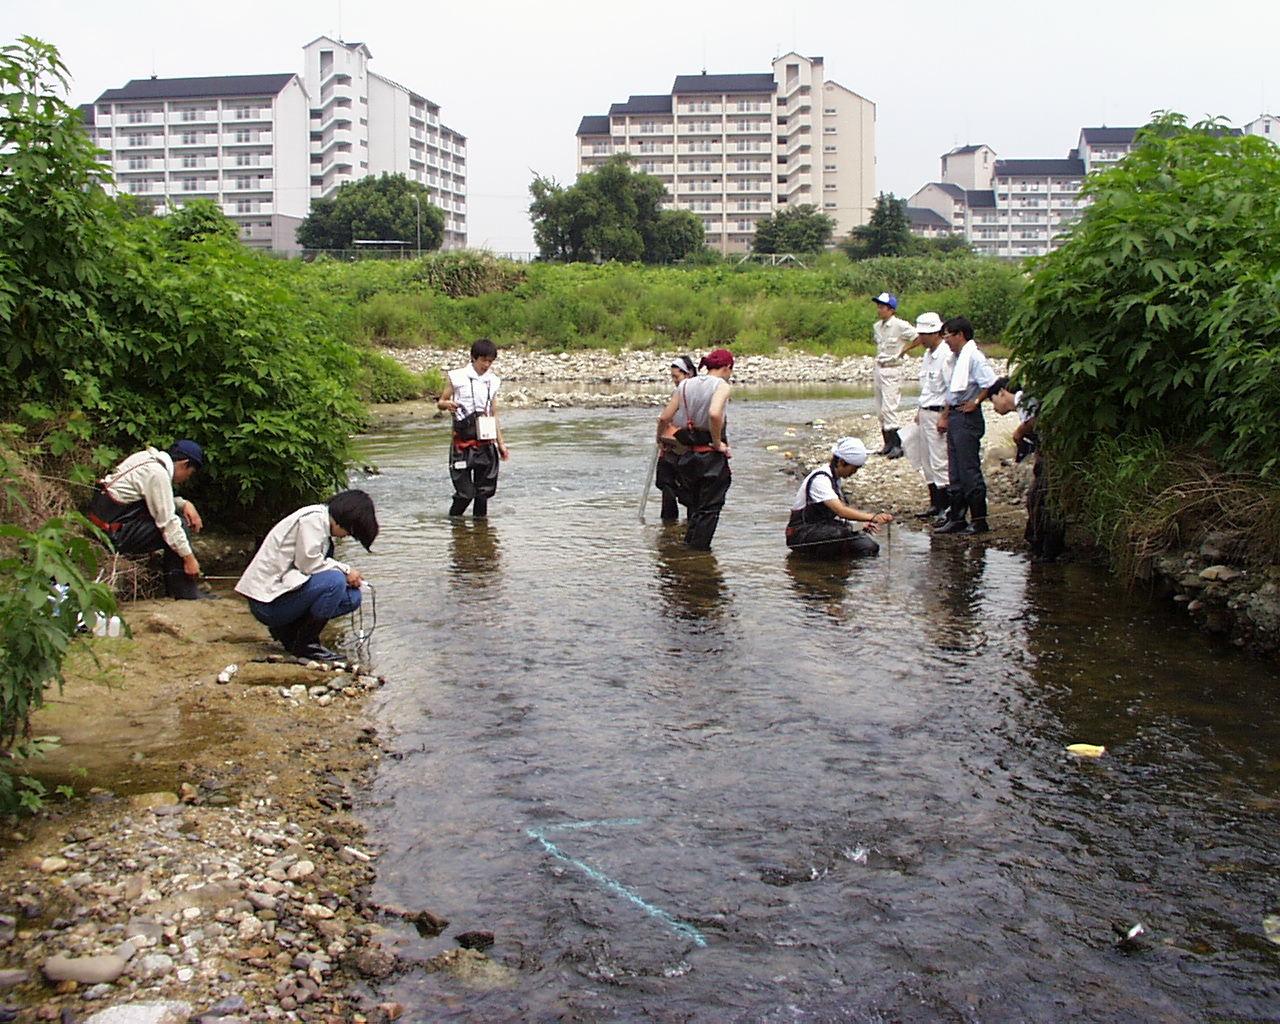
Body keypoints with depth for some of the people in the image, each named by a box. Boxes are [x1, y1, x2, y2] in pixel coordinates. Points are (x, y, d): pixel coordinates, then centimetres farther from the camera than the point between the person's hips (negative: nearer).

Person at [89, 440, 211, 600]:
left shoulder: (149, 459, 10)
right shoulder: (157, 474, -18)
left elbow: (162, 502, 21)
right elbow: (167, 522, -18)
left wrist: (184, 504, 2)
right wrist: (189, 557, -15)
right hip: (116, 535, -10)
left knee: (175, 515, 10)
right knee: (179, 524, -12)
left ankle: (173, 585, 10)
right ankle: (184, 591, -7)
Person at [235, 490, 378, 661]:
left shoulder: (322, 522, 16)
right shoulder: (312, 518, -15)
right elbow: (308, 564, -21)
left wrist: (348, 573, -4)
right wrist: (345, 570, -10)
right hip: (267, 600, -10)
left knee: (352, 597, 1)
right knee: (334, 581, -27)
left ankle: (286, 629, 8)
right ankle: (305, 644, -12)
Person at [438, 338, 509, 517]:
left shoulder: (493, 381, 12)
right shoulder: (457, 378, -1)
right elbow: (440, 402, 4)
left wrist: (500, 443, 14)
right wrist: (447, 404, -20)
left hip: (486, 442, 4)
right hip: (463, 443, -4)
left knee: (485, 490, 5)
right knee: (465, 492, -7)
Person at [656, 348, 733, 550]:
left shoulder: (685, 385, 8)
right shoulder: (721, 385, -8)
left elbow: (664, 418, 5)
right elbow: (714, 414, -27)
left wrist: (660, 438, 24)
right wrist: (717, 443, -16)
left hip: (687, 455, 6)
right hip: (712, 457, -6)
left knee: (695, 506, 21)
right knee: (709, 508, 4)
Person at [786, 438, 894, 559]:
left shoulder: (836, 477, 8)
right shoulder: (820, 479, -23)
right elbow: (841, 511, -35)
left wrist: (865, 523, 2)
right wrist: (873, 517, -44)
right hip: (800, 534, -9)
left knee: (869, 548, -10)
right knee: (839, 533, -38)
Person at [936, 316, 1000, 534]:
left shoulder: (973, 356, -14)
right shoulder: (959, 357, 16)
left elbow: (991, 383, -24)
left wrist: (976, 403, -14)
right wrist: (946, 415, 19)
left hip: (967, 418, -10)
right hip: (955, 418, 10)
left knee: (969, 470, -6)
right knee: (955, 472, 11)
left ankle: (979, 520, 0)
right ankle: (956, 518, 17)